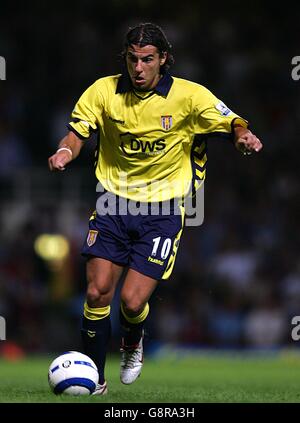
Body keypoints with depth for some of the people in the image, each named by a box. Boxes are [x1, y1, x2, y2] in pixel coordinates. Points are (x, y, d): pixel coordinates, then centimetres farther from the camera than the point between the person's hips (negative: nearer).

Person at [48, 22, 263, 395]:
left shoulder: (189, 96, -8)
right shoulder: (104, 91, -3)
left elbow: (233, 123, -2)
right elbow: (77, 132, -2)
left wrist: (243, 135, -26)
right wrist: (65, 152, -25)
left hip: (161, 211, -2)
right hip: (113, 203, 2)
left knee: (132, 302, -9)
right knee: (97, 293, -9)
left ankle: (132, 343, 28)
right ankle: (93, 380, 8)